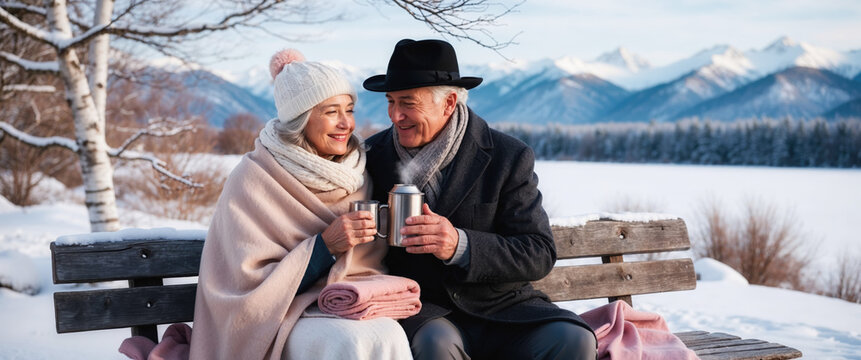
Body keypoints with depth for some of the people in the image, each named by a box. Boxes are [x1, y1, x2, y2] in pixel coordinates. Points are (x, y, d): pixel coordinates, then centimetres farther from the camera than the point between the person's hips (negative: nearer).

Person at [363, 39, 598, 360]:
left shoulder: (509, 157, -2)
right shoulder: (372, 155, 5)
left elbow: (540, 255, -10)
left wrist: (460, 246, -24)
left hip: (502, 306, 0)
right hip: (423, 309, 0)